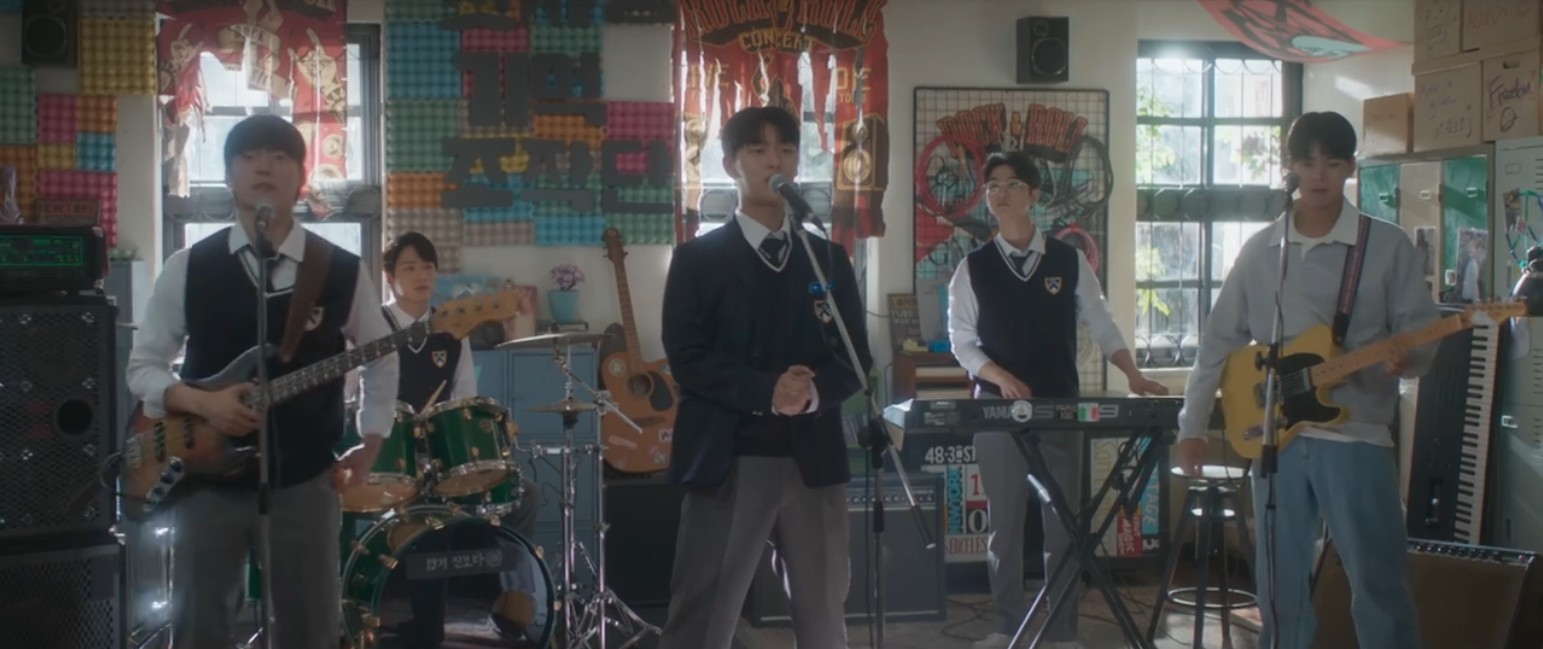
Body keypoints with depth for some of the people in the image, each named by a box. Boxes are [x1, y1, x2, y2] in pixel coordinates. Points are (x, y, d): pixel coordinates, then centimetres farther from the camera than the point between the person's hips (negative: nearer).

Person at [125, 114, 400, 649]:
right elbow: (143, 364, 4)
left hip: (305, 480, 0)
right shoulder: (188, 267, -2)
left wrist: (370, 446, 4)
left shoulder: (343, 271, -2)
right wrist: (200, 403, -14)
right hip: (209, 479, 0)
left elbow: (381, 361, 11)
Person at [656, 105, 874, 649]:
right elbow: (687, 358, -6)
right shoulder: (697, 258, 4)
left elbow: (856, 356, 8)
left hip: (814, 458, 3)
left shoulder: (829, 257, 13)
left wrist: (816, 391, -13)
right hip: (728, 461, -3)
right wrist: (768, 392, -17)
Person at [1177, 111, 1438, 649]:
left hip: (1356, 434, -3)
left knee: (1379, 586, -3)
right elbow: (1220, 342, 12)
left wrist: (1404, 358, -24)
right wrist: (1192, 425, 10)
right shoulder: (1260, 250, 9)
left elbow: (1421, 335, 0)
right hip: (1275, 437, 3)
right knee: (1280, 586, 9)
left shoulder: (1388, 246, 0)